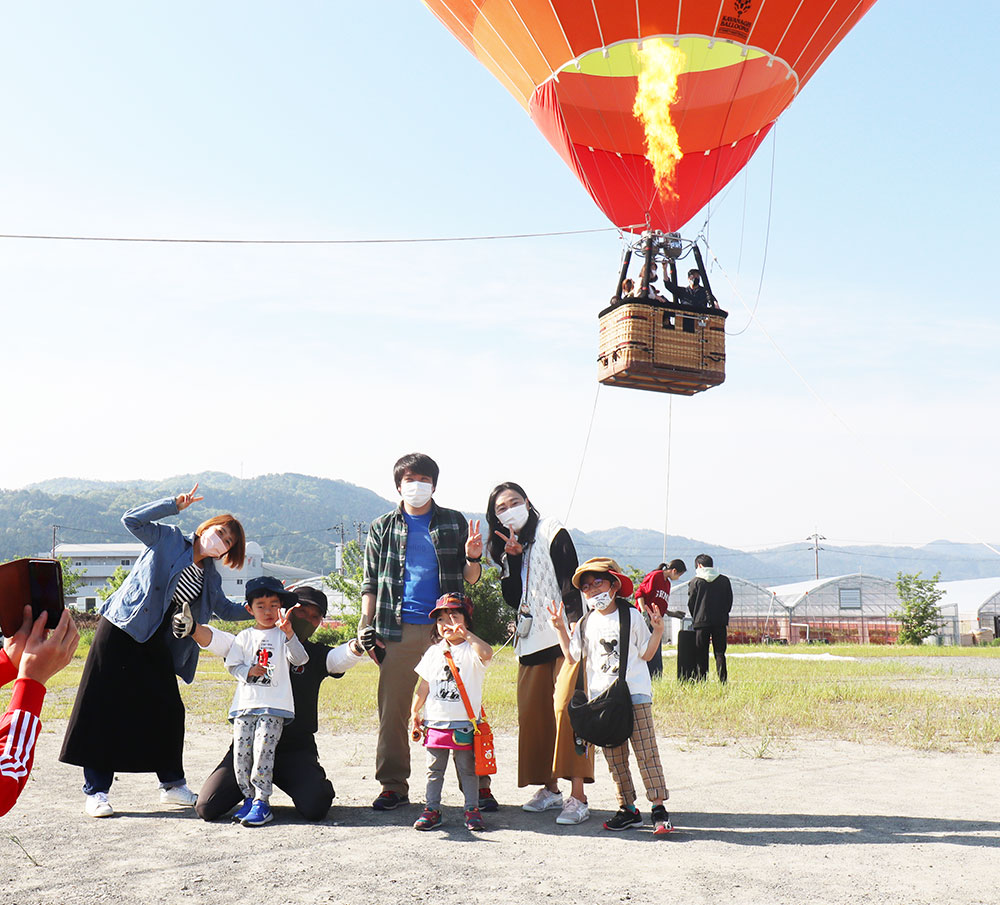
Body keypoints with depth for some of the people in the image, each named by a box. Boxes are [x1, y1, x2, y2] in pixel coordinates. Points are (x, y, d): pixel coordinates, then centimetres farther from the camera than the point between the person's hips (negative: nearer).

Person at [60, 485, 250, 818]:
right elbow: (132, 520, -13)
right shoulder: (168, 540, -4)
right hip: (120, 632, -6)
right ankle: (95, 791, 4)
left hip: (156, 644, 6)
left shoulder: (210, 577, 11)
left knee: (168, 711, 5)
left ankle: (172, 785, 20)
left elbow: (225, 609, 19)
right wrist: (176, 504, -19)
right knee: (103, 708, -3)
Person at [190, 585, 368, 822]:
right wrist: (191, 628, -30)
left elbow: (343, 656, -12)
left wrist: (359, 646, -36)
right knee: (207, 807, -13)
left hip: (297, 750, 0)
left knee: (315, 808, -23)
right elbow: (217, 640, -8)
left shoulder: (316, 655, 7)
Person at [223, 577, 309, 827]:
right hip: (245, 703, 3)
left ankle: (262, 803, -6)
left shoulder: (283, 636, 6)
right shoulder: (244, 636, 13)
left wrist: (289, 633, -23)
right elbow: (232, 664, 12)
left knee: (263, 751, -12)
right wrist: (249, 671, -10)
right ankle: (248, 799, 14)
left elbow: (300, 659, -8)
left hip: (274, 706, -3)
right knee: (241, 752, -1)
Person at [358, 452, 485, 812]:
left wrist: (473, 558, -11)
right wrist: (366, 624, 3)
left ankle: (477, 783, 6)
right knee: (392, 711, 2)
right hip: (398, 631, 1)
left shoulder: (455, 522, 11)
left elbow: (470, 578, 10)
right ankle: (394, 785, 14)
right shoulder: (383, 527, 13)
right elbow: (370, 582, 14)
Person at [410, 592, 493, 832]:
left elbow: (487, 653, -29)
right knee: (434, 769, 9)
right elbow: (423, 686, 13)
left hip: (464, 724, -4)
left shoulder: (471, 650, -4)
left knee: (467, 769, 5)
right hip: (435, 721, 4)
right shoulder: (433, 652, 10)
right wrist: (415, 712, 8)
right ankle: (432, 808, 18)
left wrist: (466, 634, -32)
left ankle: (472, 809, 15)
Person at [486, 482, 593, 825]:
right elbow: (513, 599, 6)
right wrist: (511, 558, -5)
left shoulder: (551, 532, 0)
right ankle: (550, 788, 17)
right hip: (532, 640, 7)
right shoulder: (508, 549, 17)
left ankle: (578, 796, -17)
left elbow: (570, 585, -8)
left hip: (564, 636, -6)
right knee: (533, 712, 4)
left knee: (566, 706, -16)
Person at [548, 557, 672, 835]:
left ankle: (659, 807, -4)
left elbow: (646, 654, 5)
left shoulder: (632, 616, 2)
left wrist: (657, 630, -9)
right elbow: (573, 656, 11)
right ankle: (628, 809, 11)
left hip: (635, 692, -4)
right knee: (614, 756, 4)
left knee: (646, 751, -7)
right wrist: (560, 629, 6)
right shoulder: (586, 624, 12)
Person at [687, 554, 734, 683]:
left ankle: (701, 680, 1)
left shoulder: (695, 581, -2)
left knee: (701, 653, 4)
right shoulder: (724, 580, 6)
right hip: (720, 622, 2)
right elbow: (729, 601, 10)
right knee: (720, 653, 6)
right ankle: (723, 680, 1)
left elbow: (691, 603, 2)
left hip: (701, 623, -2)